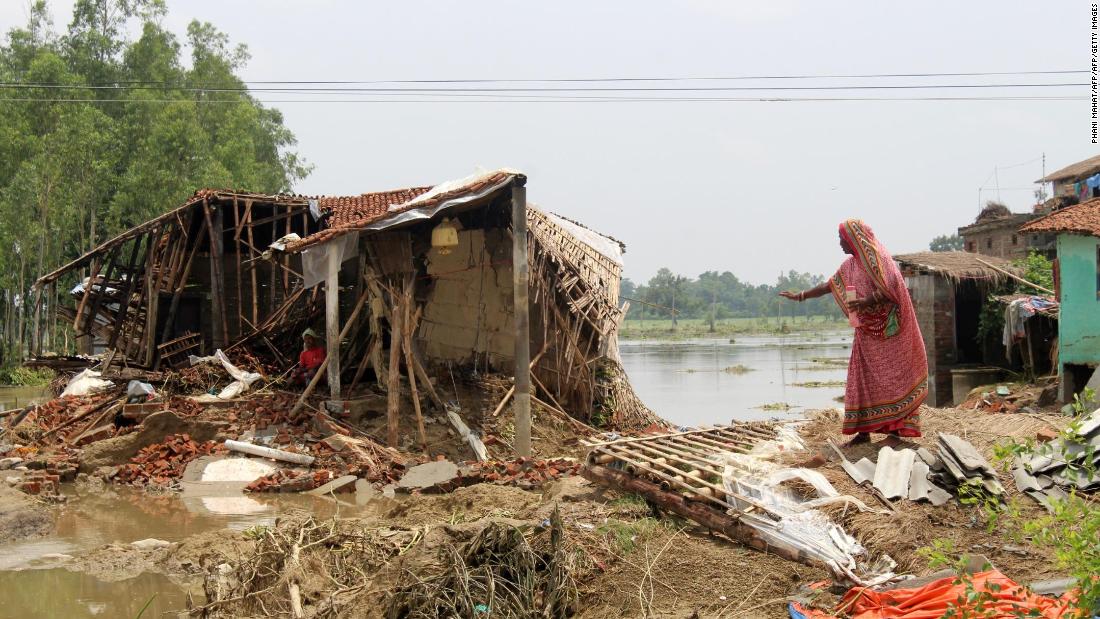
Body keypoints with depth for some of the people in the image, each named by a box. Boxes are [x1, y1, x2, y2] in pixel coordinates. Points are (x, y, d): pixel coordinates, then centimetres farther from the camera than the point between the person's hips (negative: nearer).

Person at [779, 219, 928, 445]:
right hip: (867, 332, 8)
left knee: (891, 377, -5)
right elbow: (829, 286, 20)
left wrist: (865, 302, -24)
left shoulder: (878, 257, -11)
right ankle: (863, 430, 6)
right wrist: (800, 296, 19)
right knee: (862, 378, 4)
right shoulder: (851, 264, 13)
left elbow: (891, 288, -20)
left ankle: (895, 431, -2)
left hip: (887, 332, -8)